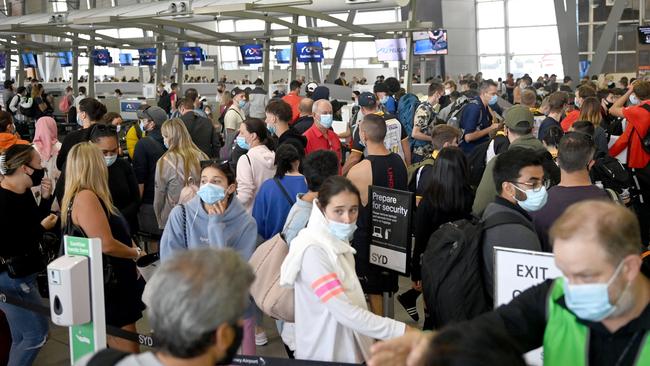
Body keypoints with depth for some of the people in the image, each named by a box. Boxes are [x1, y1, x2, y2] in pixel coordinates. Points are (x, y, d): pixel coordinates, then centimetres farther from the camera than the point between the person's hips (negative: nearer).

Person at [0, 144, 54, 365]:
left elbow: (33, 224, 11)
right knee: (37, 335, -6)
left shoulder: (23, 193, 4)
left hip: (21, 274, 9)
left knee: (21, 338, 16)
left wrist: (46, 199, -2)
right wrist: (43, 228, -18)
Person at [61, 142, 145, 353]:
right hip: (107, 288, -11)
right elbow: (106, 244, -25)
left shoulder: (81, 197, 12)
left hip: (111, 283, 11)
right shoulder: (85, 197, -20)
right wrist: (137, 253, -9)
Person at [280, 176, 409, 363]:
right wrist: (402, 331, -29)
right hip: (325, 355, -8)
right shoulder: (313, 251, -23)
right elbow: (346, 312, -28)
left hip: (349, 349, 8)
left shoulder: (338, 243, 4)